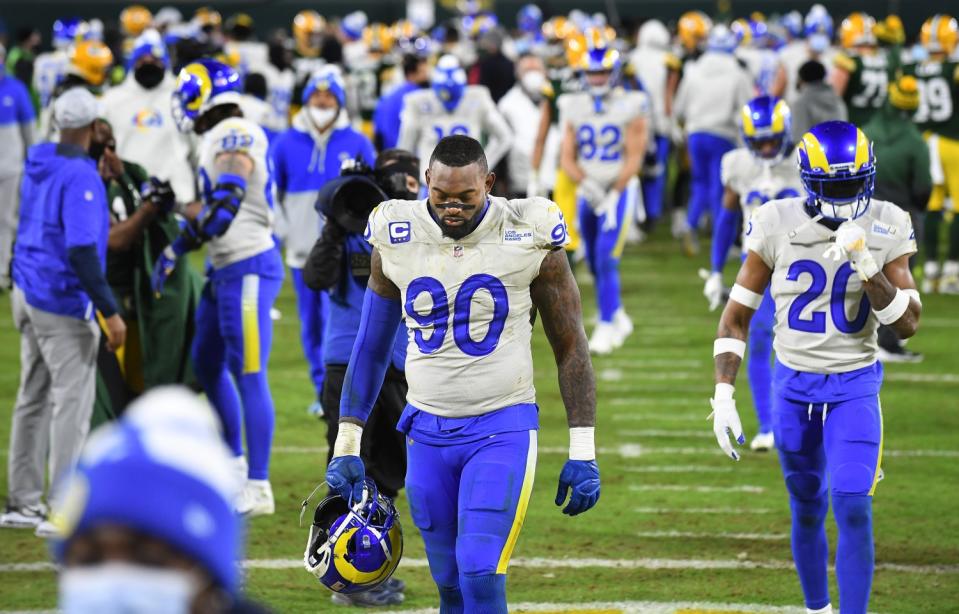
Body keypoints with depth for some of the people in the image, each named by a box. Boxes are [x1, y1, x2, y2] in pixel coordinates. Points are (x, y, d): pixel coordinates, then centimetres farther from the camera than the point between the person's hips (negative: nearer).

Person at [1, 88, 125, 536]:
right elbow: (81, 252, -23)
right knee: (71, 402, -4)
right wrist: (110, 312, -21)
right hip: (62, 302, -9)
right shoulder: (80, 176, -18)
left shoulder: (37, 167, 8)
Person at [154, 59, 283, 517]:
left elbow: (225, 205, -26)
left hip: (247, 269, -10)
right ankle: (234, 464, 32)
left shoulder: (233, 138, -17)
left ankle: (258, 489, -2)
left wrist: (177, 250, -21)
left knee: (249, 376, -6)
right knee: (207, 364, 19)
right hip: (227, 270, 10)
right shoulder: (222, 137, 13)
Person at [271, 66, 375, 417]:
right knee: (311, 325, 6)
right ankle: (322, 389, 16)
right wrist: (279, 231, 4)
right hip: (303, 252, 3)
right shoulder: (287, 144, 5)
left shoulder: (357, 144, 1)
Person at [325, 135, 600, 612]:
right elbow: (371, 348, 12)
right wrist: (347, 444, 9)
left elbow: (570, 348, -1)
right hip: (428, 431, 3)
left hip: (502, 429, -3)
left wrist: (582, 452, -3)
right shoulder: (396, 239, 0)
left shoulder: (528, 238, -8)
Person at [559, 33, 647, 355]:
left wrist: (613, 194, -16)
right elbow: (567, 157, 3)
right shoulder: (574, 108, 5)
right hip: (588, 191, 5)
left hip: (620, 189, -5)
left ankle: (607, 326, -11)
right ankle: (619, 318, 28)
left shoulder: (630, 108, -7)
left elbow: (634, 157, -10)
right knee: (595, 264, 9)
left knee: (606, 259, -16)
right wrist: (586, 184, -14)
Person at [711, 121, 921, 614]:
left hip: (855, 386, -1)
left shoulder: (886, 229, -9)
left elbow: (907, 324, -11)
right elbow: (736, 316, -1)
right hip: (794, 385, 1)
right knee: (807, 510, 12)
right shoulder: (777, 225, -9)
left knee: (853, 508, -15)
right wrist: (723, 395, -8)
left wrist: (866, 265, -25)